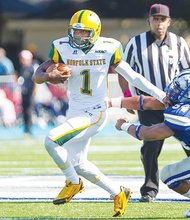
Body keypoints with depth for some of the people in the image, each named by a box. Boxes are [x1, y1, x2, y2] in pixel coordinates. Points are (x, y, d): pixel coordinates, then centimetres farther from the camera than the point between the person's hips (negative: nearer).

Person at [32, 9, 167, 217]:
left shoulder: (107, 50, -11)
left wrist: (163, 96, -5)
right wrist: (49, 76, -29)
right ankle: (118, 193, 28)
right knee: (79, 164, 12)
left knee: (52, 140, -22)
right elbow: (36, 76, -5)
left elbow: (133, 76, -4)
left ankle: (73, 183, 0)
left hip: (94, 114, -6)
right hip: (75, 112, 6)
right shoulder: (63, 48, -5)